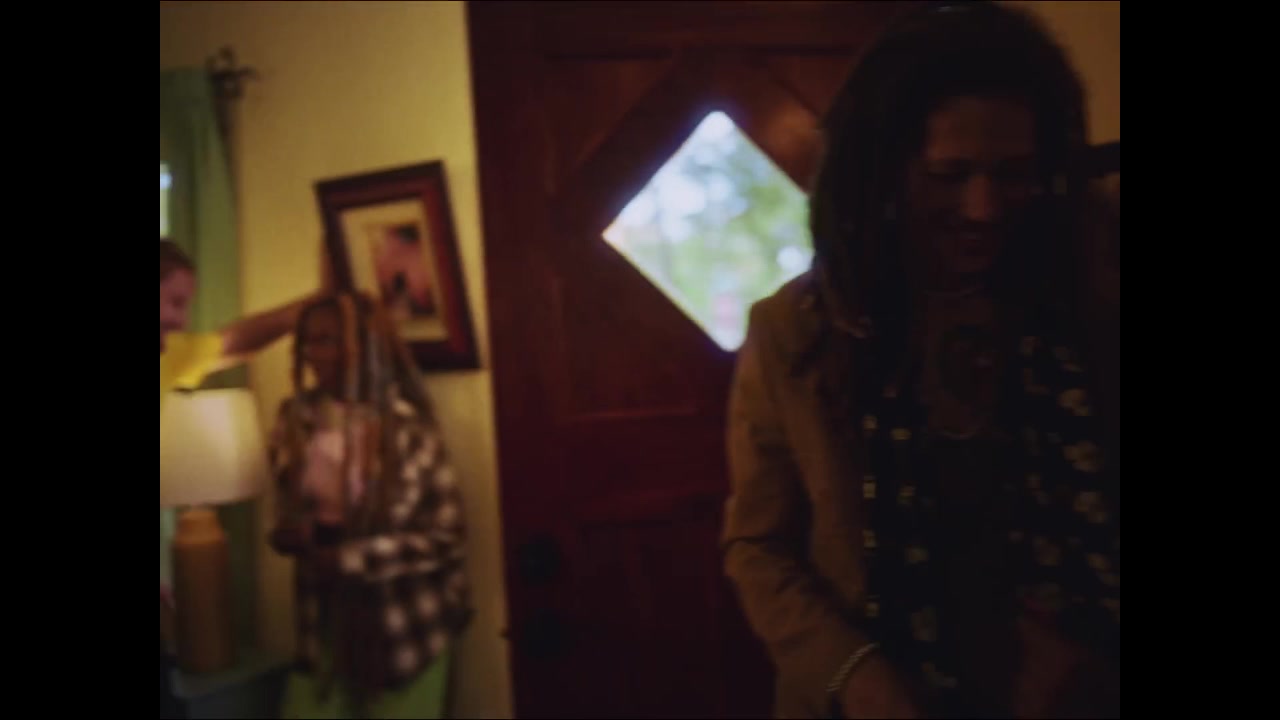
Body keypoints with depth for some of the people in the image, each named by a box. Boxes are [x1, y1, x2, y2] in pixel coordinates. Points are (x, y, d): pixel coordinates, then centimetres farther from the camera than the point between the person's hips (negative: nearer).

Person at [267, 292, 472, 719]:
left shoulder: (407, 428, -14)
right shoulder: (297, 421, 1)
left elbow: (444, 535, -14)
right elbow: (290, 511, 13)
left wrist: (350, 558, -21)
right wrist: (291, 533, -10)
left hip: (405, 623, -4)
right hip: (327, 619, 4)